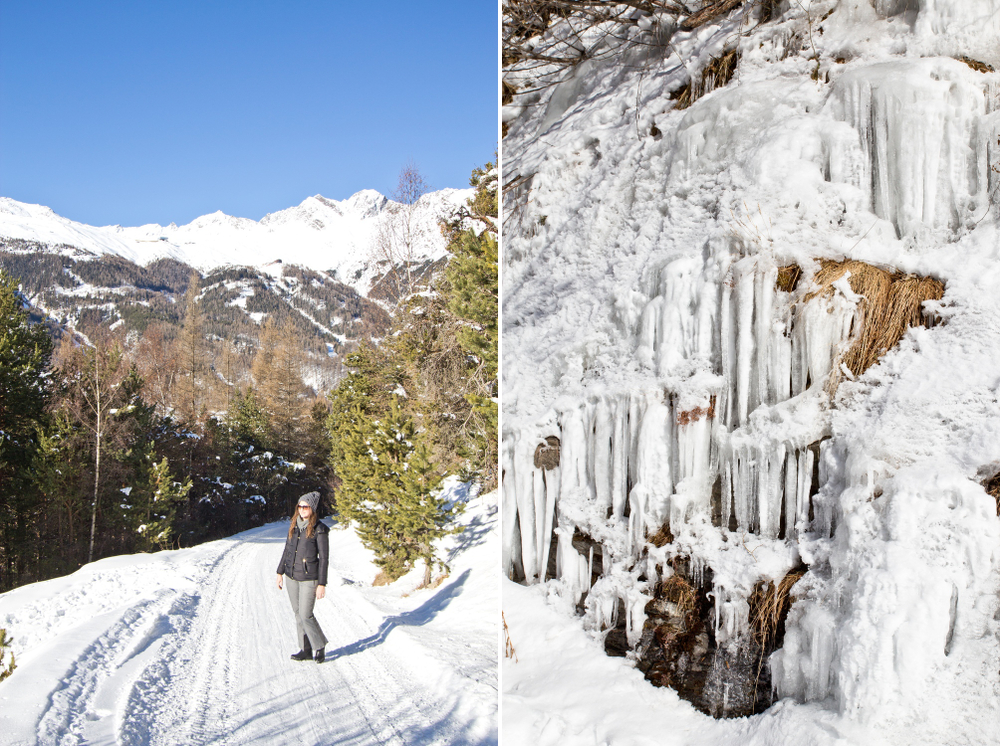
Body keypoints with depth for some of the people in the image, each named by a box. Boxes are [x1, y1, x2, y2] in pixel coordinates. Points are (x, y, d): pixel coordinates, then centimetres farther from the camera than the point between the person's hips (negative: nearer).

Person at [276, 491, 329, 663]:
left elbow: (324, 558, -12)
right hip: (291, 577, 6)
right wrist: (280, 572, 15)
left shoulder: (319, 530, -12)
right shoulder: (294, 526, 6)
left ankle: (320, 647, 14)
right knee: (298, 613, 10)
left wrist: (322, 584, -14)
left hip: (309, 578, -6)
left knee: (306, 615, -7)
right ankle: (306, 650, 19)